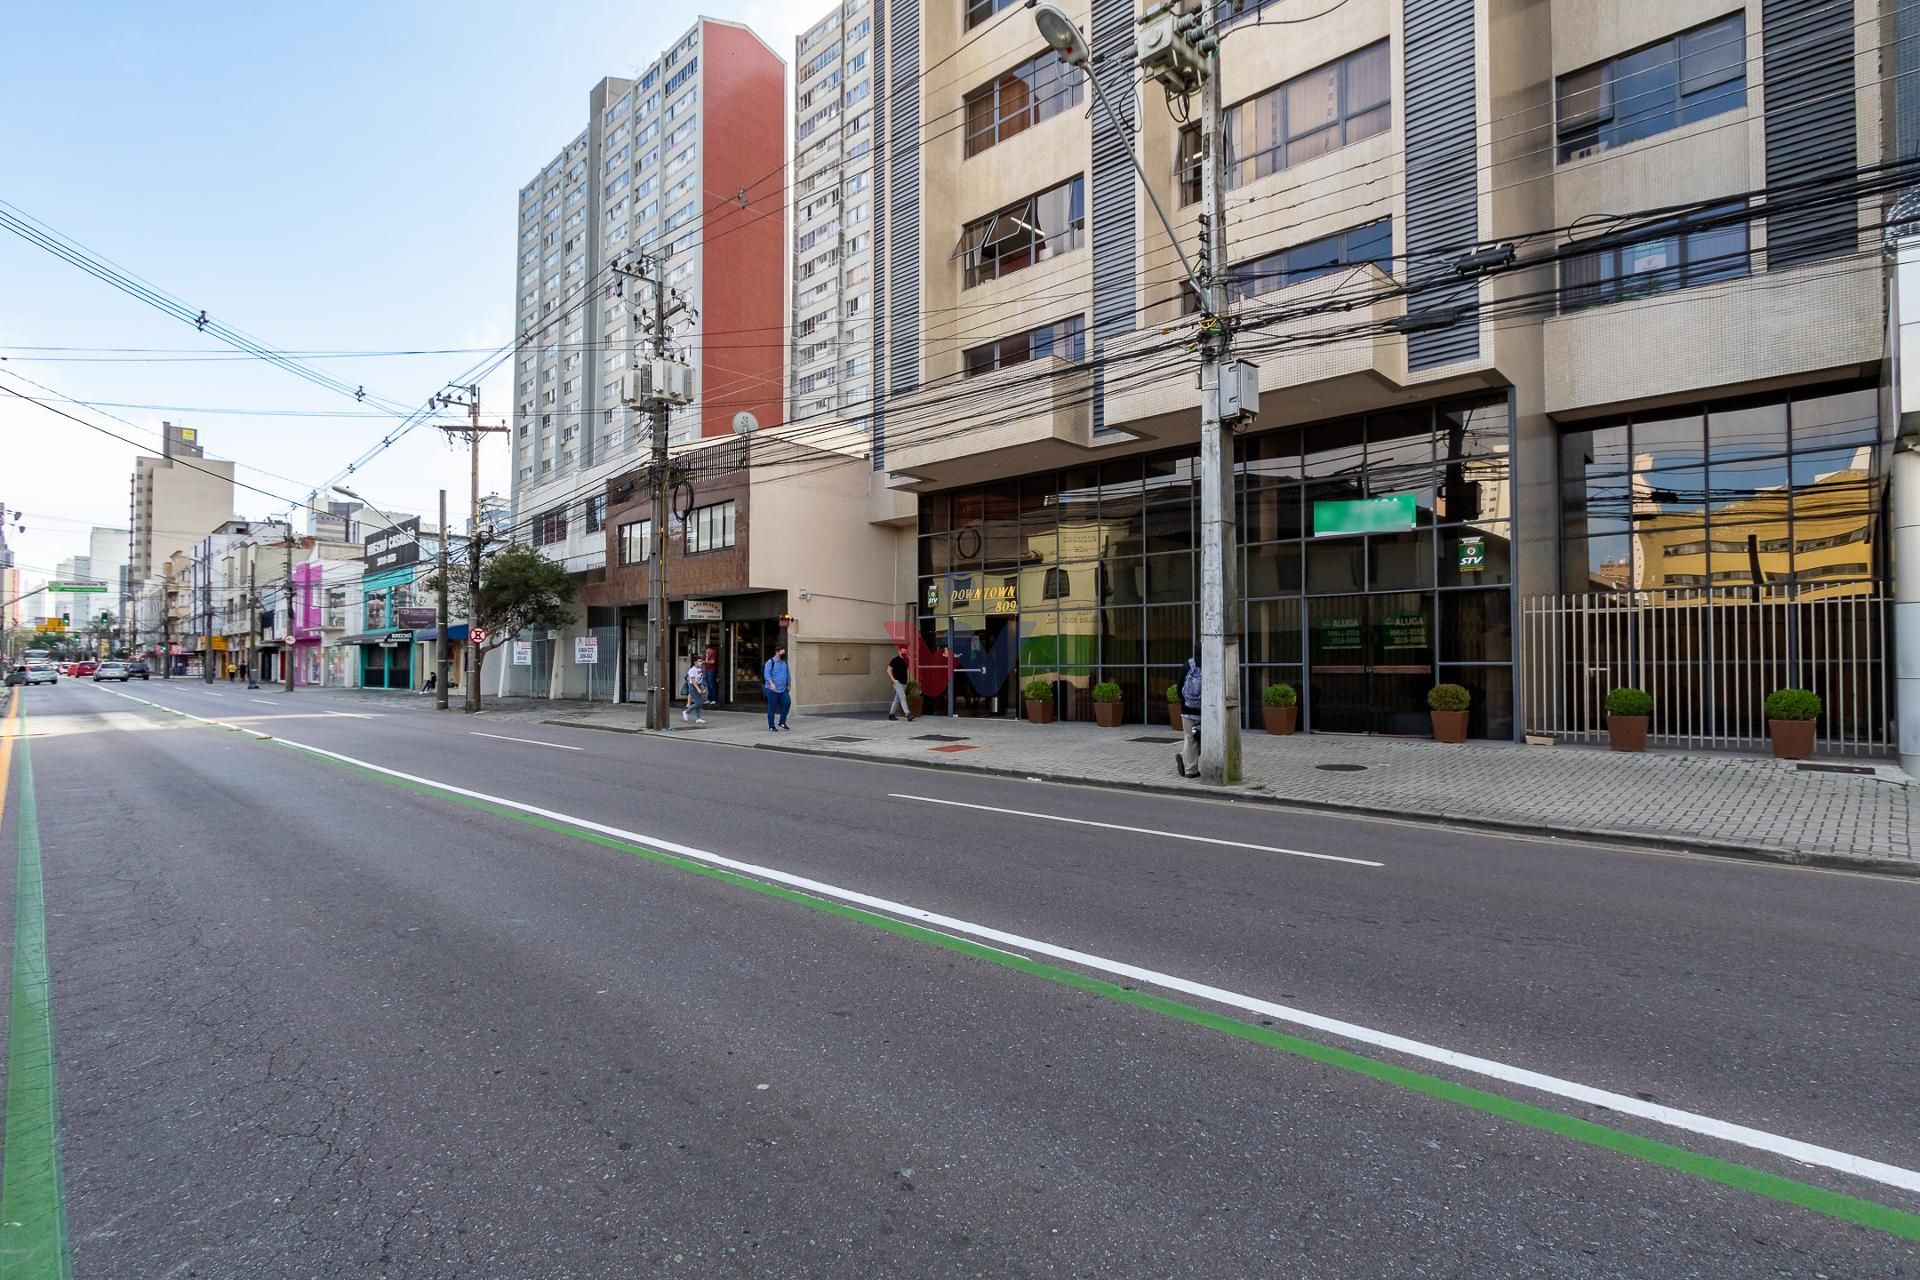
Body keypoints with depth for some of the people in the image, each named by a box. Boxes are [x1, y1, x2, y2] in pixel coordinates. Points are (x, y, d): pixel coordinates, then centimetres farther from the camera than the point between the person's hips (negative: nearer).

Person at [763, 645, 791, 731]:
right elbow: (766, 674, -16)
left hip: (783, 689, 5)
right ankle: (771, 727, 8)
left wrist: (789, 685, 22)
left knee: (787, 703, -11)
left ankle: (782, 722, 5)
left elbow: (788, 674, 23)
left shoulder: (784, 662, 14)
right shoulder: (770, 662, -5)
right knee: (772, 708, -1)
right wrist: (771, 683, -28)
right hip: (772, 690, -5)